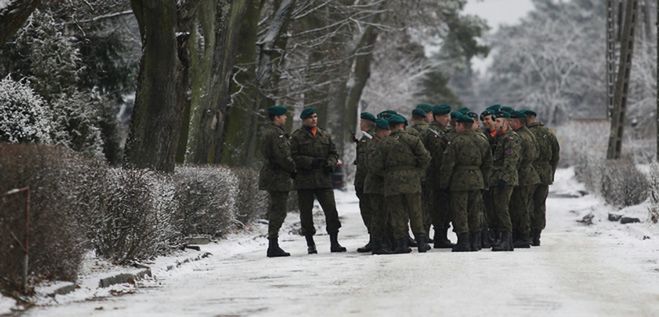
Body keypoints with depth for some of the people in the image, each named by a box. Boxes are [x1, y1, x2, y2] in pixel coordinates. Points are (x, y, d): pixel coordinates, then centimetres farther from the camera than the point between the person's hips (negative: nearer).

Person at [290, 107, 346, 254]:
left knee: (331, 210, -4)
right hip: (304, 180, -3)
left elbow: (333, 153, 18)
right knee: (306, 212, 3)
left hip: (323, 179, 3)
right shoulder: (297, 136, 0)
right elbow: (294, 157, -7)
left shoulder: (325, 136, 13)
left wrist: (331, 164, -4)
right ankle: (310, 244, 12)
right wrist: (311, 162, -17)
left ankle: (334, 242, 2)